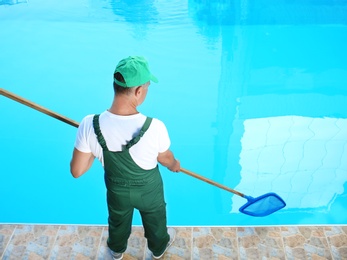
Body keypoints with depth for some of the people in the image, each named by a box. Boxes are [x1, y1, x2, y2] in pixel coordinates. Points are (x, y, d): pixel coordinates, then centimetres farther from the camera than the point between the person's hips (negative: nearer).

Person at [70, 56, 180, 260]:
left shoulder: (90, 125, -33)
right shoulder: (155, 127, -37)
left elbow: (77, 171, -20)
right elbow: (165, 158, -14)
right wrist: (174, 165, 10)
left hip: (117, 189, 2)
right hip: (148, 189, -2)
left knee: (118, 221, 35)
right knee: (155, 220, 33)